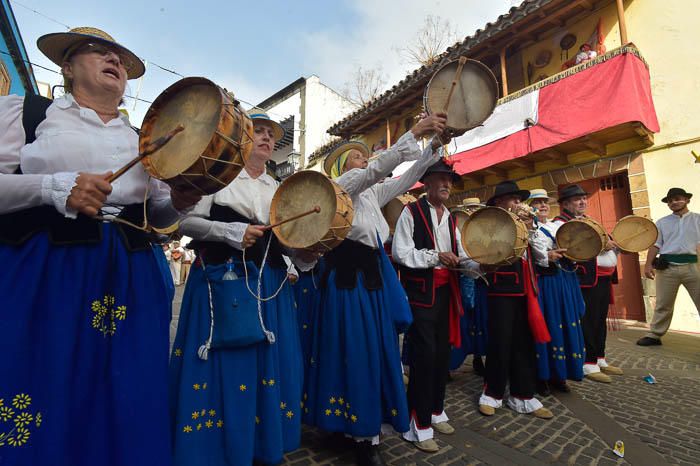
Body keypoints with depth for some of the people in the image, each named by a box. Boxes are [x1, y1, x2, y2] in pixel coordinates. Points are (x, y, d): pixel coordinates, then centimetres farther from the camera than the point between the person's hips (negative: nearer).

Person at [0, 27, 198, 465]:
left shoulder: (143, 139, 16)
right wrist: (55, 188, -17)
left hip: (130, 279, 3)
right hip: (41, 273, -2)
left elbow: (157, 214, 15)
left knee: (126, 407, 6)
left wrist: (180, 200, -5)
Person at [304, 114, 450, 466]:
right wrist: (414, 132, -21)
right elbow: (377, 169, -18)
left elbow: (405, 179, 15)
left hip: (375, 273, 8)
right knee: (356, 352, -3)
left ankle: (365, 425, 27)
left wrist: (434, 143, 6)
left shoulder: (372, 193, 20)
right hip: (348, 275, -8)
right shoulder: (338, 185, -3)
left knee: (378, 350, 10)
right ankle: (363, 436, 13)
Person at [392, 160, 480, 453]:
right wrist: (435, 256, -19)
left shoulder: (450, 218, 15)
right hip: (420, 292, -7)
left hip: (446, 291, 7)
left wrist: (480, 265, -5)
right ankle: (419, 425, 13)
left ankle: (436, 411, 34)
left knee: (443, 352, 15)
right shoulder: (411, 212, -6)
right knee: (425, 354, -5)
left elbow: (459, 256, 14)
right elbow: (399, 253, -14)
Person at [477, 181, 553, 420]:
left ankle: (523, 397, 25)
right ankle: (491, 395, 17)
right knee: (500, 344, -1)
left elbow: (542, 259, 11)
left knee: (524, 344, 11)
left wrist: (531, 230, 1)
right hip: (501, 292, -7)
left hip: (525, 292, 7)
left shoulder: (524, 226, 16)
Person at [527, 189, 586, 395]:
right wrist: (546, 257, -24)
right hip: (540, 283, -6)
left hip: (562, 282, 6)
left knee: (565, 326, 8)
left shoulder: (559, 225, 16)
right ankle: (542, 377, 12)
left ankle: (558, 375, 23)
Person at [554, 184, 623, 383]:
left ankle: (599, 360, 26)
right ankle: (588, 365, 6)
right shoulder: (560, 223, -7)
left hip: (603, 278, 9)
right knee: (587, 322, -4)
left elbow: (607, 247, 28)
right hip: (586, 279, -9)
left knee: (600, 320, 14)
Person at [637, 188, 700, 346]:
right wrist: (648, 264, -2)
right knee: (663, 304, 7)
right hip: (667, 267, 1)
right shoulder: (662, 222, 13)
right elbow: (655, 245, 8)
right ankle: (654, 335, 15)